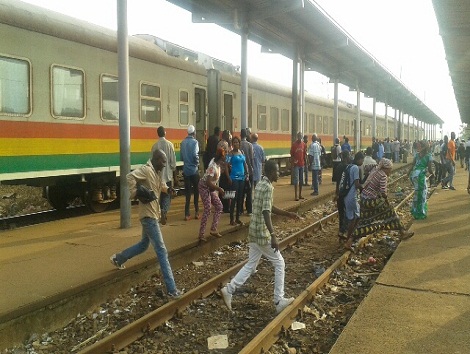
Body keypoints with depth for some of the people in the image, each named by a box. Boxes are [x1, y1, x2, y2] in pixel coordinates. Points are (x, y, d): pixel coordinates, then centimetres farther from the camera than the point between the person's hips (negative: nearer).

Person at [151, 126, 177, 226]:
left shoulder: (155, 146, -1)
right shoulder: (169, 144, -8)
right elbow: (173, 161, -7)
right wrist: (175, 175, 2)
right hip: (168, 174, -2)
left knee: (161, 194, 15)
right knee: (167, 195, 4)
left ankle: (163, 213, 18)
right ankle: (164, 211, -16)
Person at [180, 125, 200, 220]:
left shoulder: (183, 142, 5)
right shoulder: (194, 142, -10)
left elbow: (181, 155, 5)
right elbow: (195, 154, -21)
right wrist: (197, 162, -5)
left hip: (186, 170, 4)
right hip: (194, 169, -4)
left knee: (187, 191, 7)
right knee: (196, 190, 9)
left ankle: (187, 214, 3)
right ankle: (196, 212, 12)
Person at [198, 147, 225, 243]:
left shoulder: (217, 164, 0)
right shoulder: (213, 167, -27)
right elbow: (208, 182, -30)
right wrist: (219, 189, -23)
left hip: (211, 188, 9)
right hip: (204, 187, -9)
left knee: (219, 206, 9)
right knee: (207, 210, -12)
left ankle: (213, 229, 14)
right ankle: (201, 234, -7)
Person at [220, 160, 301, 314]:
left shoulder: (260, 184, 13)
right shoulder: (268, 187, -17)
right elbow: (266, 213, -27)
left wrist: (289, 214, 24)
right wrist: (273, 236, -31)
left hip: (254, 231, 9)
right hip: (262, 233, -9)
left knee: (251, 265, 14)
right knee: (279, 264, 5)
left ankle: (229, 289, 9)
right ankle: (279, 301, 11)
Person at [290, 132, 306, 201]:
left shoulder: (303, 144, 7)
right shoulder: (294, 144, -6)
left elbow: (304, 154, 13)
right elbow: (291, 155, -3)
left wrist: (305, 162, 9)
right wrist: (292, 164, -10)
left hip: (302, 164, 5)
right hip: (296, 165, -5)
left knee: (301, 180, 10)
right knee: (296, 180, -6)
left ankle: (300, 195, 19)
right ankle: (296, 195, -5)